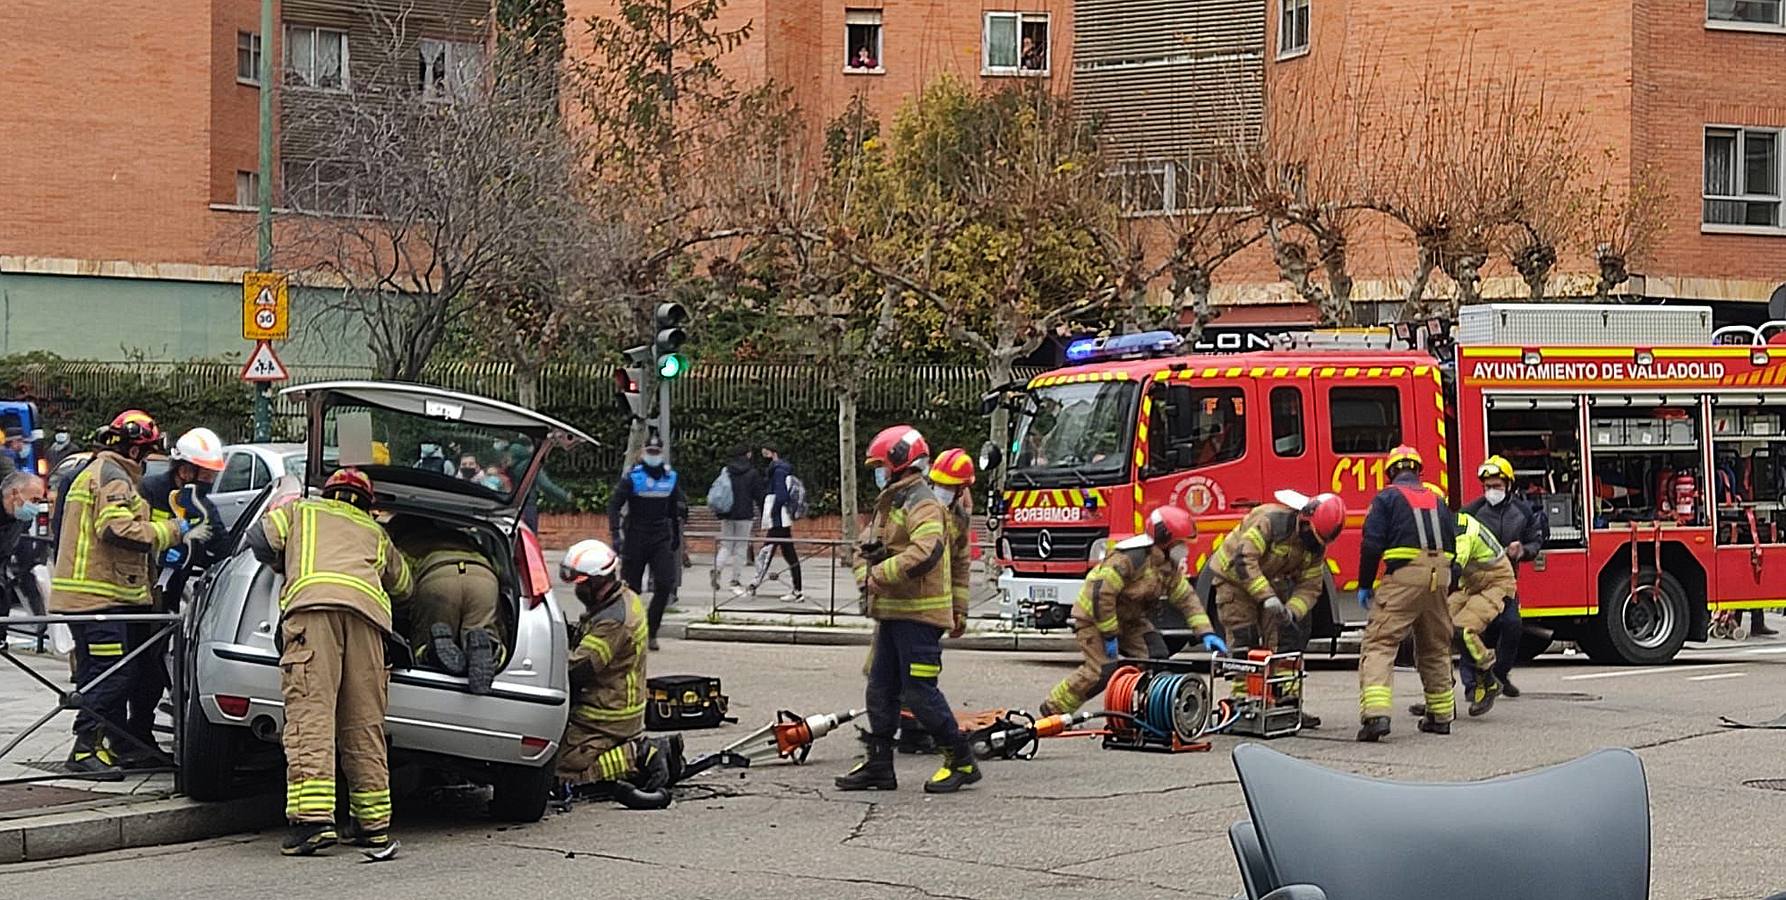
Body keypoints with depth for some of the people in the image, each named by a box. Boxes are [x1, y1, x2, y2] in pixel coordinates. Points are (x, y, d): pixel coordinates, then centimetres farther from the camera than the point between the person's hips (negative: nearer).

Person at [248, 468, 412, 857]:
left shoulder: (300, 510, 31)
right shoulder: (376, 534, 37)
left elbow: (260, 539, 18)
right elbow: (402, 583, 46)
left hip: (312, 600, -3)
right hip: (368, 609, 3)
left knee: (310, 716, -12)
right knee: (364, 726, 8)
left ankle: (314, 818, -24)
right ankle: (374, 825, 9)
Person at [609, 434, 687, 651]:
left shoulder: (671, 477, 8)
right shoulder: (632, 477, -5)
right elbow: (614, 505, -8)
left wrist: (676, 536, 24)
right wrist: (616, 533, -20)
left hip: (661, 538, 3)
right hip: (635, 538, -3)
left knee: (665, 584, -11)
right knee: (631, 586, 2)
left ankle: (651, 632, -2)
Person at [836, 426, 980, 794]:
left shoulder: (922, 504, -14)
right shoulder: (889, 504, 20)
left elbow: (924, 552, -29)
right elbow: (867, 550, 23)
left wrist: (881, 574, -22)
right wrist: (864, 573, 1)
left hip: (918, 614, -10)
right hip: (892, 612, 10)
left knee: (919, 691, -10)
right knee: (881, 690, 11)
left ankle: (961, 762, -1)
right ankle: (879, 766, 17)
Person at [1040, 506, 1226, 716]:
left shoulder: (1169, 566, 0)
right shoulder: (1131, 558, -29)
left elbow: (1187, 598, 3)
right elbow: (1101, 593, -31)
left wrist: (1206, 633, -9)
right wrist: (1109, 635, -25)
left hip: (1129, 618, 8)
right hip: (1094, 617, -8)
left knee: (1157, 656, -10)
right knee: (1104, 670, -19)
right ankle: (1053, 709, -5)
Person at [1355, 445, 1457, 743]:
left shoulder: (1387, 497, 4)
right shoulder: (1437, 499, 20)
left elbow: (1372, 543, -6)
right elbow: (1452, 545, 20)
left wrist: (1364, 584, 2)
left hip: (1403, 576, -6)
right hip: (1439, 578, 6)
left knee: (1379, 643, -10)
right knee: (1436, 648, 20)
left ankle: (1375, 713, -27)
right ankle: (1441, 715, 28)